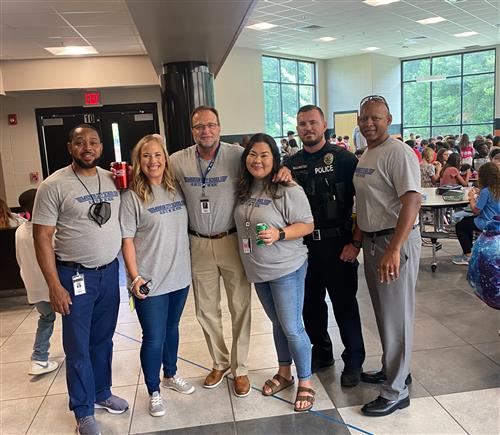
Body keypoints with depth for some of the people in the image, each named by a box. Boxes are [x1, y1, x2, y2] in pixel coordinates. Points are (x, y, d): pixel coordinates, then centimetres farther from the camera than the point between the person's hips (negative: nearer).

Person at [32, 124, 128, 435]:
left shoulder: (112, 179, 3)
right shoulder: (55, 185, -11)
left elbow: (123, 219, 17)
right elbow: (42, 237, -11)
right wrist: (54, 285, -13)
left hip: (110, 270, 4)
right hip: (75, 276, -4)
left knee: (104, 339, 18)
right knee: (78, 347, 8)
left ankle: (102, 393, 38)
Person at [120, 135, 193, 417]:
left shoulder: (177, 190, 4)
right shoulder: (132, 197, -11)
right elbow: (127, 240, -11)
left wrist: (190, 263, 11)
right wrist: (135, 277, -16)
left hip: (180, 276, 5)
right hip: (150, 281, -5)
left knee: (172, 328, 21)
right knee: (154, 338, 5)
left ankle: (171, 375, 43)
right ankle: (154, 392, 26)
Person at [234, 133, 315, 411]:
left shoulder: (288, 190, -16)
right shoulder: (244, 190, 3)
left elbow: (307, 225, -16)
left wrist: (279, 234, -29)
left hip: (286, 269, -6)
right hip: (258, 270, 6)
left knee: (292, 328, 2)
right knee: (278, 324, 20)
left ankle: (306, 383, 21)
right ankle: (284, 373, 38)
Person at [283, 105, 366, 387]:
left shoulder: (343, 159, -5)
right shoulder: (291, 164, 9)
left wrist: (356, 242, -13)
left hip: (338, 244, -4)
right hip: (304, 245, 5)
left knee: (345, 304, 5)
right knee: (311, 303, 14)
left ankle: (354, 361, 23)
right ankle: (322, 353, 34)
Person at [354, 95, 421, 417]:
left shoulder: (398, 153, -15)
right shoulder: (365, 156, 12)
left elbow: (412, 201, -25)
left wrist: (393, 250, -31)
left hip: (396, 241, -8)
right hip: (371, 241, 8)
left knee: (397, 316, 2)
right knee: (383, 312, 19)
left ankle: (396, 392, 17)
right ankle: (393, 369, 38)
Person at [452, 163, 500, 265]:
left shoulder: (486, 191, -24)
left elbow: (476, 210, -19)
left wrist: (472, 198, -5)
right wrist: (479, 194, 7)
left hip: (486, 223, -9)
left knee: (459, 226, 5)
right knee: (466, 220, 27)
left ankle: (468, 256, 7)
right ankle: (469, 248, 34)